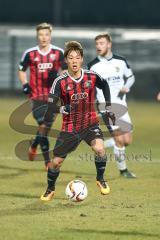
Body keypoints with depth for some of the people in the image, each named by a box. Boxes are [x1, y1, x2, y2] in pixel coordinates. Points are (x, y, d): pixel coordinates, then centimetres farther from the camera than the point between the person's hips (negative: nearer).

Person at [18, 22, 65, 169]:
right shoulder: (30, 53, 1)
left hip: (52, 95, 2)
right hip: (36, 96, -2)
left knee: (47, 126, 7)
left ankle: (34, 146, 39)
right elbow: (22, 71, 14)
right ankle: (47, 161, -7)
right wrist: (25, 85, -3)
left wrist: (58, 76, -14)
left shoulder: (59, 52, 1)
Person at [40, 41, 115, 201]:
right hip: (69, 127, 0)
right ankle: (50, 189, 30)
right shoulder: (60, 82, -15)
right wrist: (64, 109, -34)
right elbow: (51, 106, -16)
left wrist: (108, 108, 12)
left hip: (90, 123, 0)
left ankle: (100, 180, 0)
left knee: (99, 149, -27)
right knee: (56, 161, 1)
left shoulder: (92, 77, -9)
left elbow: (105, 86, 13)